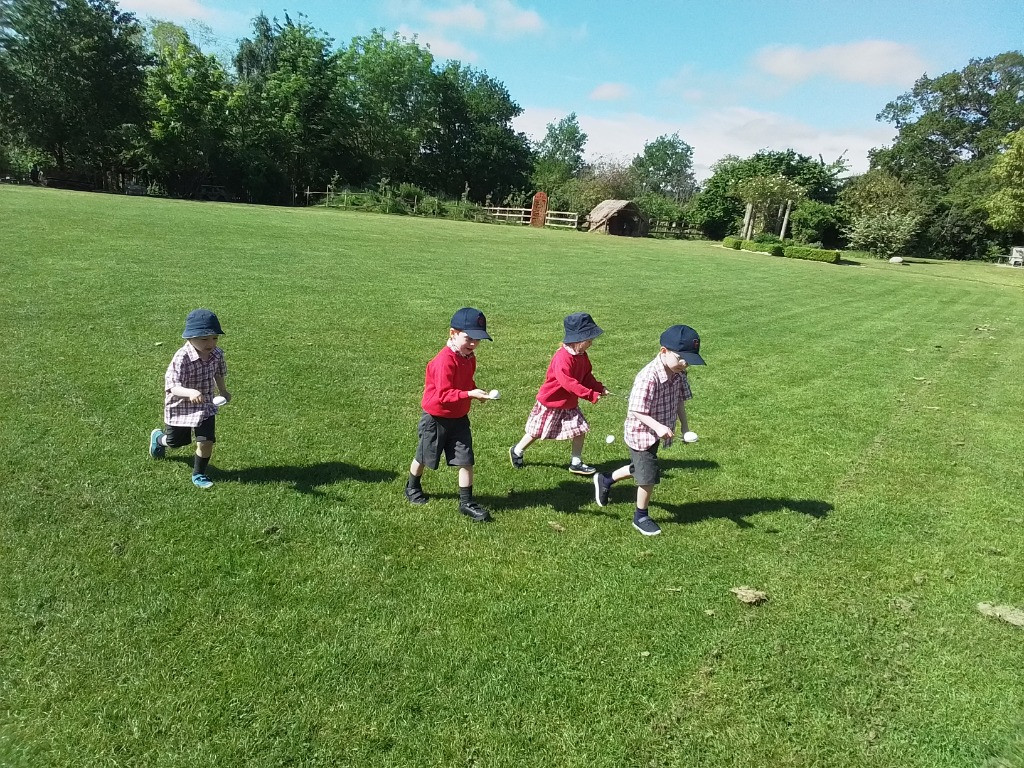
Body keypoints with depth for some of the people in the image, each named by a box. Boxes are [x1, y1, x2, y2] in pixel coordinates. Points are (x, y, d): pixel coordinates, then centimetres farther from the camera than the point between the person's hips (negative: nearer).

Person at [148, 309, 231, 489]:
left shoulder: (217, 354, -13)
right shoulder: (182, 358, -31)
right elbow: (172, 386, -37)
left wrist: (223, 391, 23)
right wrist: (190, 392, -56)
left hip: (205, 405, 3)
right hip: (180, 406, -3)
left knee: (206, 441, -8)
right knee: (176, 442, 20)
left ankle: (199, 474, 19)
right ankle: (158, 438, 59)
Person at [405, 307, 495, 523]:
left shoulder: (469, 357, 0)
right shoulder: (444, 360, -28)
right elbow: (443, 394, -29)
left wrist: (477, 391, -5)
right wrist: (470, 394, -35)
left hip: (459, 418, 6)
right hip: (436, 418, -6)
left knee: (466, 460, 1)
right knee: (424, 457, 15)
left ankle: (466, 502, 11)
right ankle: (412, 487, 41)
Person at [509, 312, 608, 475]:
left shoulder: (582, 356, -1)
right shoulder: (563, 357, -31)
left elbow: (587, 376, 7)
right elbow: (568, 382, -37)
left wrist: (599, 388, -10)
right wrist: (590, 394, -37)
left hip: (570, 403, 8)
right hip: (551, 402, -8)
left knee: (581, 429, 1)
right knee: (537, 432, 8)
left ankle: (576, 463, 15)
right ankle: (517, 452, 32)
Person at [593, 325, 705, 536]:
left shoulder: (679, 373, -7)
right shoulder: (648, 377, -33)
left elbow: (679, 399, 8)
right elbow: (637, 412, -29)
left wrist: (685, 426, 5)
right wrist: (658, 427, -40)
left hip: (655, 433, 8)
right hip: (640, 432, -8)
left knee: (639, 468, 26)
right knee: (648, 476, 4)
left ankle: (604, 480, 50)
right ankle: (641, 517, 28)